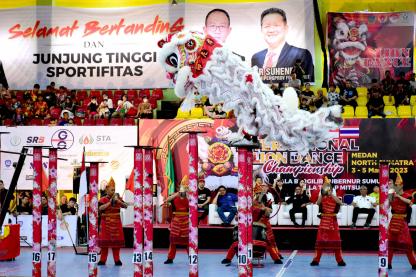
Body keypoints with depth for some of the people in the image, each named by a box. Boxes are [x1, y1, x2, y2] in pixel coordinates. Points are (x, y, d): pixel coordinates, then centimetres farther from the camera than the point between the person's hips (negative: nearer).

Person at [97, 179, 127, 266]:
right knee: (105, 242, -1)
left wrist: (118, 201, -18)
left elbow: (125, 206, -2)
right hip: (106, 224, -3)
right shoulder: (103, 199, -2)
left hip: (116, 223, 3)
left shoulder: (118, 199, 8)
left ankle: (117, 260, 7)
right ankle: (102, 260, 5)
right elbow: (100, 208, -19)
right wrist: (110, 202, -20)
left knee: (116, 242, 2)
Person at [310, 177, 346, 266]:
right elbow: (317, 203, -20)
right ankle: (316, 260, 5)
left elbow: (340, 202, -21)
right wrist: (322, 192, -26)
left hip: (333, 221, 0)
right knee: (320, 240, 1)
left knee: (336, 240, 2)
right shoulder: (322, 198, 2)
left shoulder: (334, 197, 1)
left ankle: (340, 260, 8)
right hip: (324, 221, 0)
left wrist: (331, 194, -25)